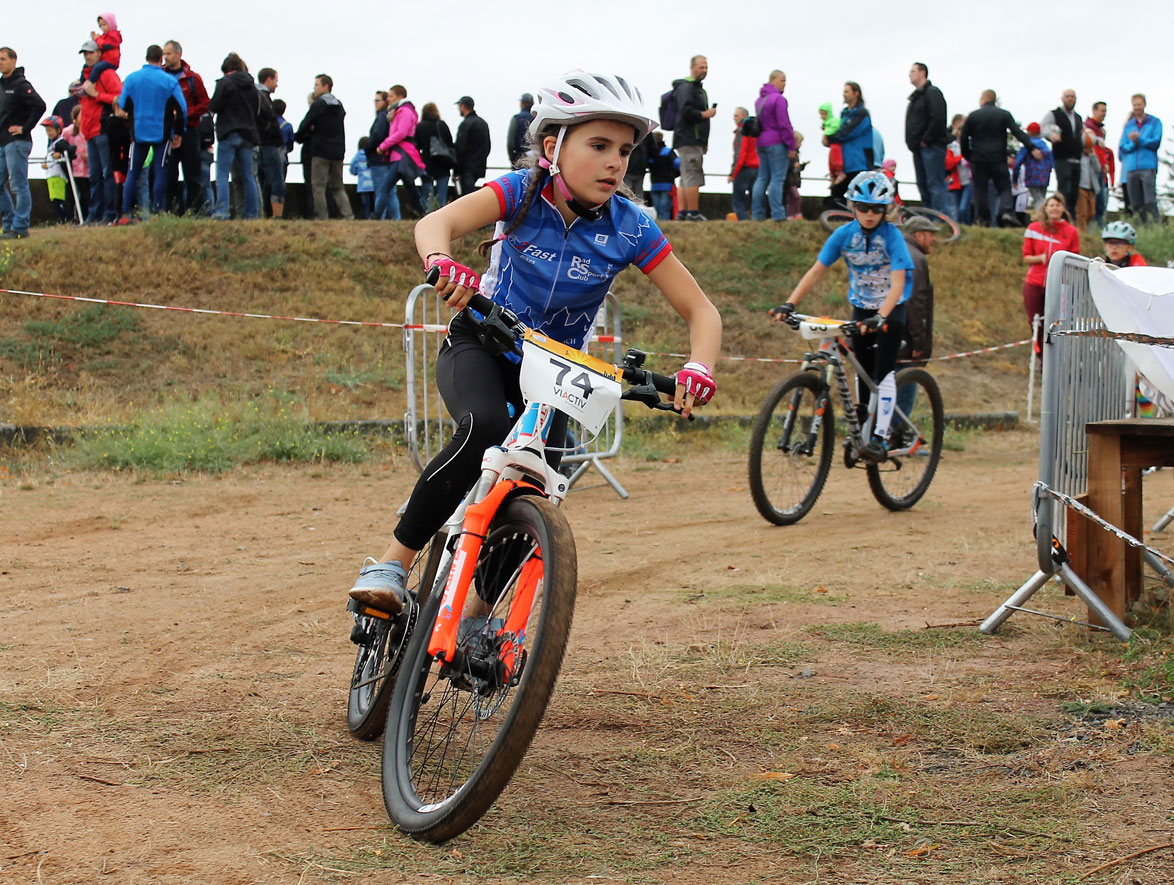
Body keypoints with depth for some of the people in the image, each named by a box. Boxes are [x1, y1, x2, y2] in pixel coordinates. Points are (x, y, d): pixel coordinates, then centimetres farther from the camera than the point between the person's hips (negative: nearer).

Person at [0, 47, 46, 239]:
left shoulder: (21, 85, -10)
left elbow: (39, 105, -22)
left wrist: (24, 128, -17)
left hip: (17, 143, -9)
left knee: (19, 186, -5)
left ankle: (20, 227, -3)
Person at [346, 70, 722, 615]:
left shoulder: (631, 229, -16)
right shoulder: (522, 192, -19)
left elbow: (700, 311, -15)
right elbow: (435, 222, -34)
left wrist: (698, 369, -36)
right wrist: (441, 262, -58)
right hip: (480, 344, -3)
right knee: (485, 430, -34)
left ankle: (479, 609, 16)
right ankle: (392, 562, -24)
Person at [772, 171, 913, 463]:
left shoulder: (892, 236, -23)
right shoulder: (844, 234, -13)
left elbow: (898, 283, -32)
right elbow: (816, 271, -14)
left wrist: (880, 317, -47)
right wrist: (789, 304, -26)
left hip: (891, 309, -4)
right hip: (861, 307, 4)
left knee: (883, 372, -14)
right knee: (862, 372, 8)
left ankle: (881, 438, -16)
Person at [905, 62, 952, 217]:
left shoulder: (932, 93, -9)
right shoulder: (916, 96, 22)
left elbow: (937, 119, -20)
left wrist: (926, 140, -19)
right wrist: (913, 143, 12)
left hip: (931, 146, -10)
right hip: (919, 149, 10)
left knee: (936, 184, -14)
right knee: (923, 186, 11)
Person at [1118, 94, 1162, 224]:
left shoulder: (1154, 122, 8)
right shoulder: (1128, 125, 18)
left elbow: (1156, 142, -3)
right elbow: (1122, 147, 10)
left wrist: (1139, 139, -13)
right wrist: (1133, 143, -10)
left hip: (1148, 166, -4)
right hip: (1131, 167, 4)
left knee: (1150, 202, -15)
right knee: (1135, 204, 2)